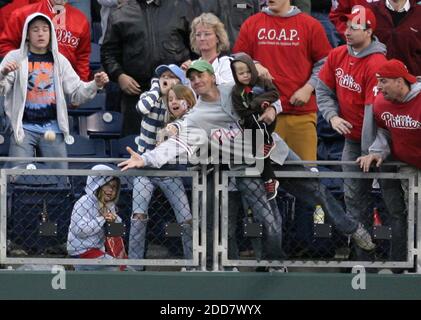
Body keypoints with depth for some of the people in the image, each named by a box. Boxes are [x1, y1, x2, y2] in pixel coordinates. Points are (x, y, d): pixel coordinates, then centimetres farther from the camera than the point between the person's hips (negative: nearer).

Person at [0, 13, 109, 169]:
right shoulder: (15, 57, 2)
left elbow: (77, 91, 10)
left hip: (53, 128, 3)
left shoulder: (59, 60, 10)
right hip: (24, 127, -3)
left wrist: (95, 85, -8)